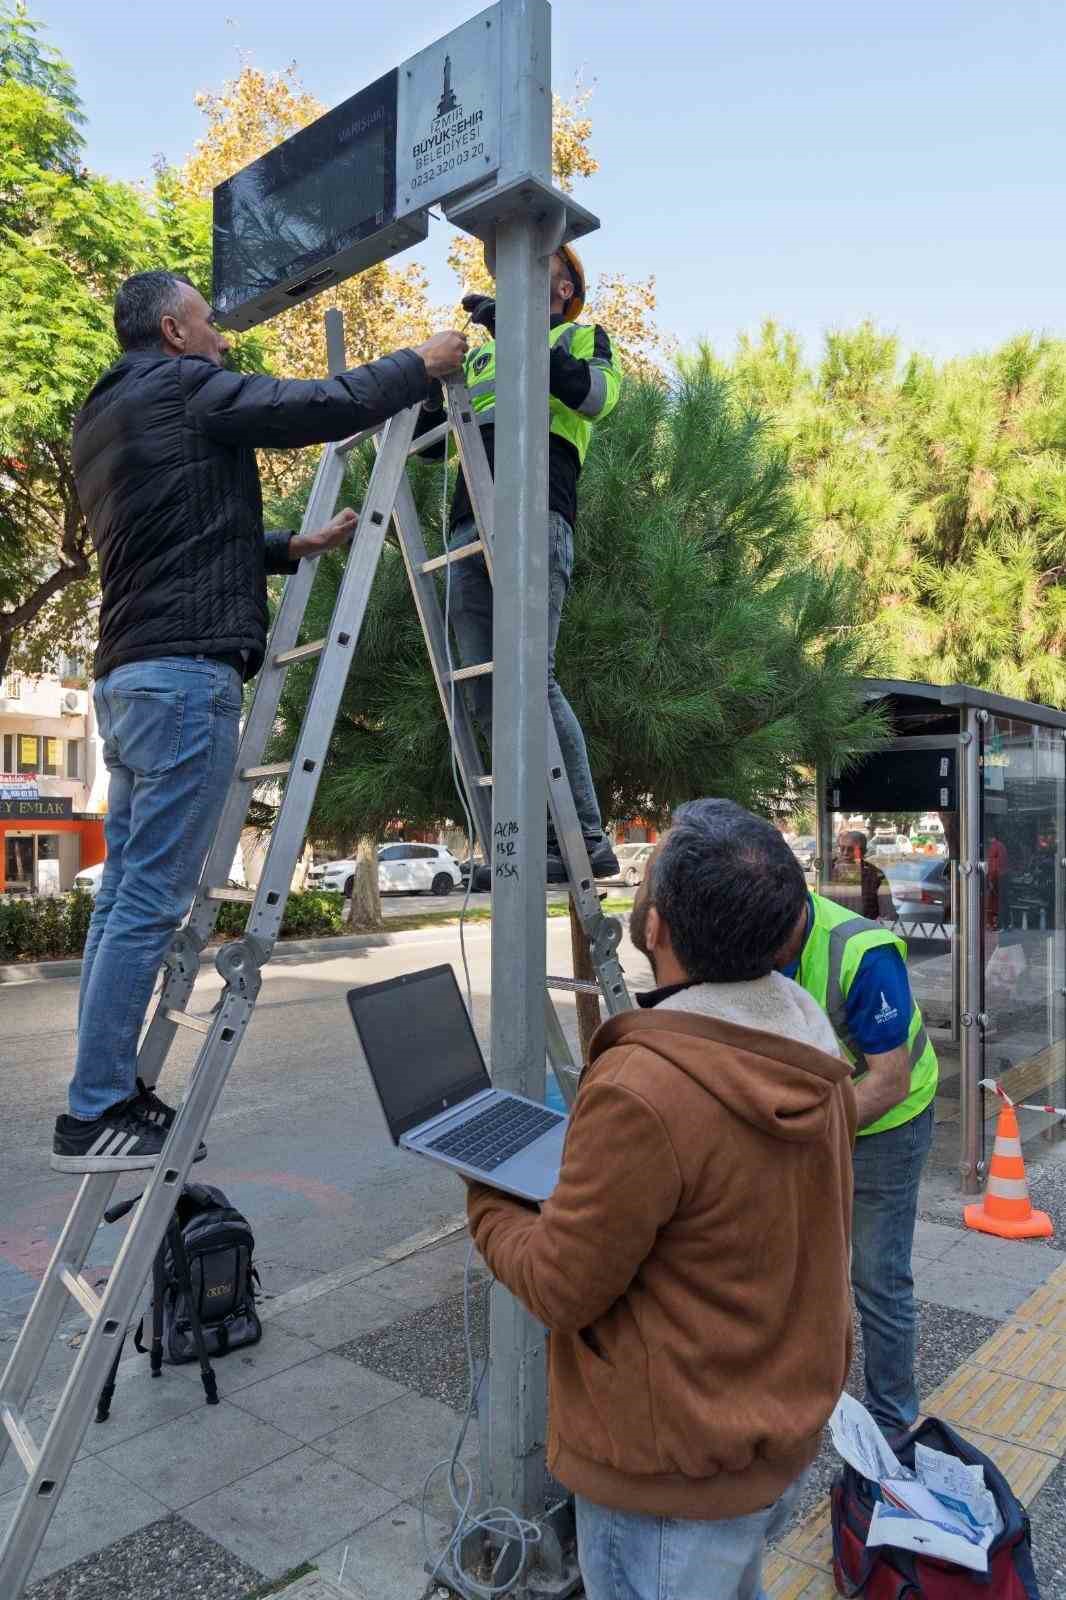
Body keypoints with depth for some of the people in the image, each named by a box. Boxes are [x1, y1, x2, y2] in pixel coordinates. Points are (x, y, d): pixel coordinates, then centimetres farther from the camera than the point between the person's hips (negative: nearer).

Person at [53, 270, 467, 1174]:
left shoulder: (104, 417, 26)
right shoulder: (184, 388, -1)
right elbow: (327, 407, -6)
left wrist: (293, 548, 24)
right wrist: (422, 365, 8)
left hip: (128, 678, 10)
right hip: (186, 674, -10)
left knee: (126, 896, 9)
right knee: (153, 901, -9)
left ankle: (107, 1094, 14)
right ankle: (96, 1114, -4)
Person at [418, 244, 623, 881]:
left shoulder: (582, 337, 18)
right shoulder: (480, 357, 33)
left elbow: (600, 393, -5)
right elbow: (435, 437, 29)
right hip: (470, 529, 6)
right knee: (487, 698, -1)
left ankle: (588, 841, -11)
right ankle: (540, 839, 4)